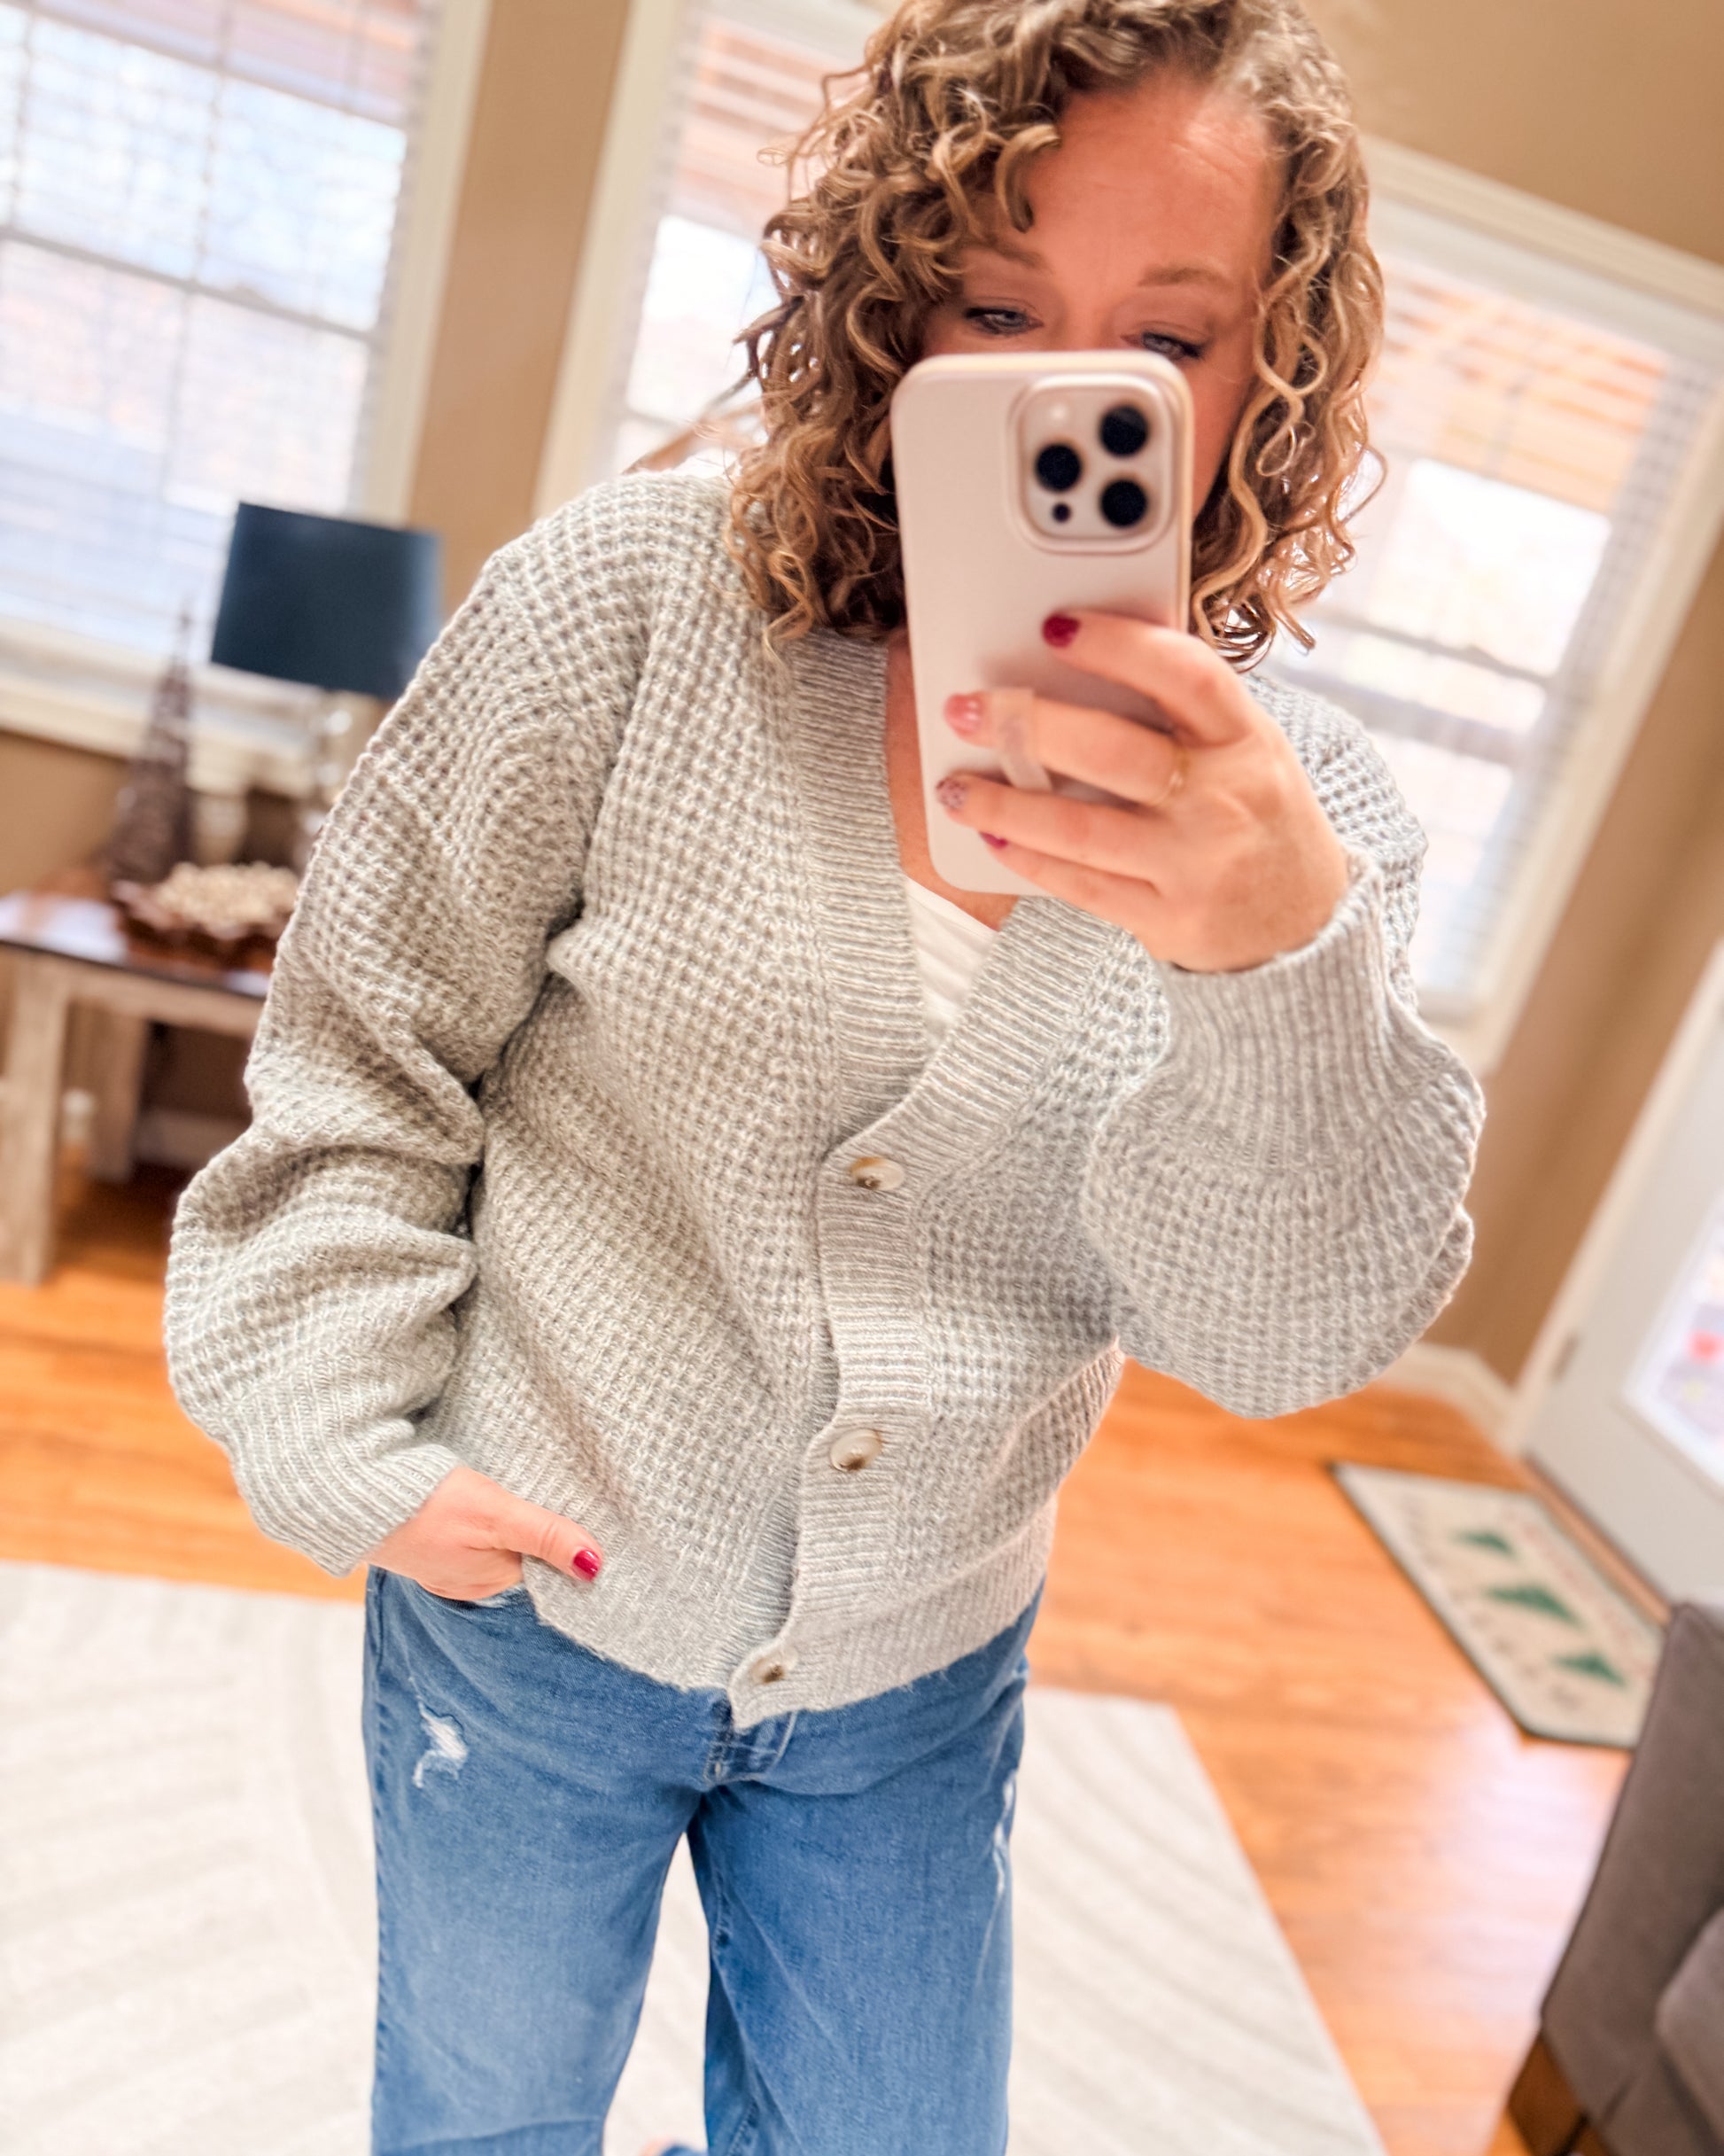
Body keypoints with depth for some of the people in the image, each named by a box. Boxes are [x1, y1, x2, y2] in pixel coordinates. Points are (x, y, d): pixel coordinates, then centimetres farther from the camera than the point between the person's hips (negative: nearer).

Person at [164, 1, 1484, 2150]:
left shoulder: (1301, 801, -10)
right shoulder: (637, 596, -16)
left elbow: (1278, 1339, -19)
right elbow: (365, 1049, -9)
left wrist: (1289, 956, -36)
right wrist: (349, 1439, -12)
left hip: (916, 1690, 2)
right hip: (533, 1601, -1)